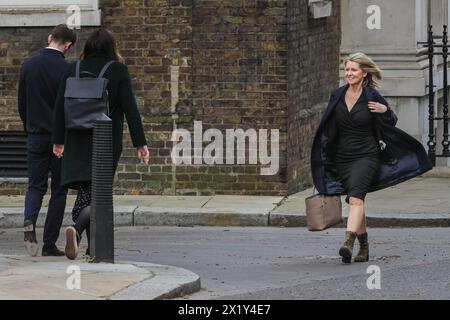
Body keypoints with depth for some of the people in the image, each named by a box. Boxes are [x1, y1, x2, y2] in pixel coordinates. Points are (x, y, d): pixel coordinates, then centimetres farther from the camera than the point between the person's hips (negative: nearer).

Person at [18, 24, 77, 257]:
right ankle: (49, 244, 3)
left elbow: (21, 104, 8)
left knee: (36, 186, 11)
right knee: (58, 190, 6)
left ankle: (29, 221, -19)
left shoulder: (28, 66, 1)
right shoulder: (67, 70, -11)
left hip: (36, 136, 3)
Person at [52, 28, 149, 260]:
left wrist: (58, 140, 11)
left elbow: (60, 106, 3)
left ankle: (93, 247, 3)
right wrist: (140, 143, -5)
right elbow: (130, 108, -8)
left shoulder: (73, 70, 3)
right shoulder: (118, 71, -5)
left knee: (85, 190, 8)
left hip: (78, 142, 2)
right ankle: (77, 229, -25)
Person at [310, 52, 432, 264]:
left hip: (366, 156, -5)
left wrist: (385, 111, -16)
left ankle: (348, 242, -36)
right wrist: (325, 157, 10)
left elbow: (392, 123, 6)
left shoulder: (372, 97, -5)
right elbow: (328, 128, 15)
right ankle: (364, 247, 19)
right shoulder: (337, 96, 6)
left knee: (355, 197, -23)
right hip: (343, 157, 5)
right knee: (355, 201, 9)